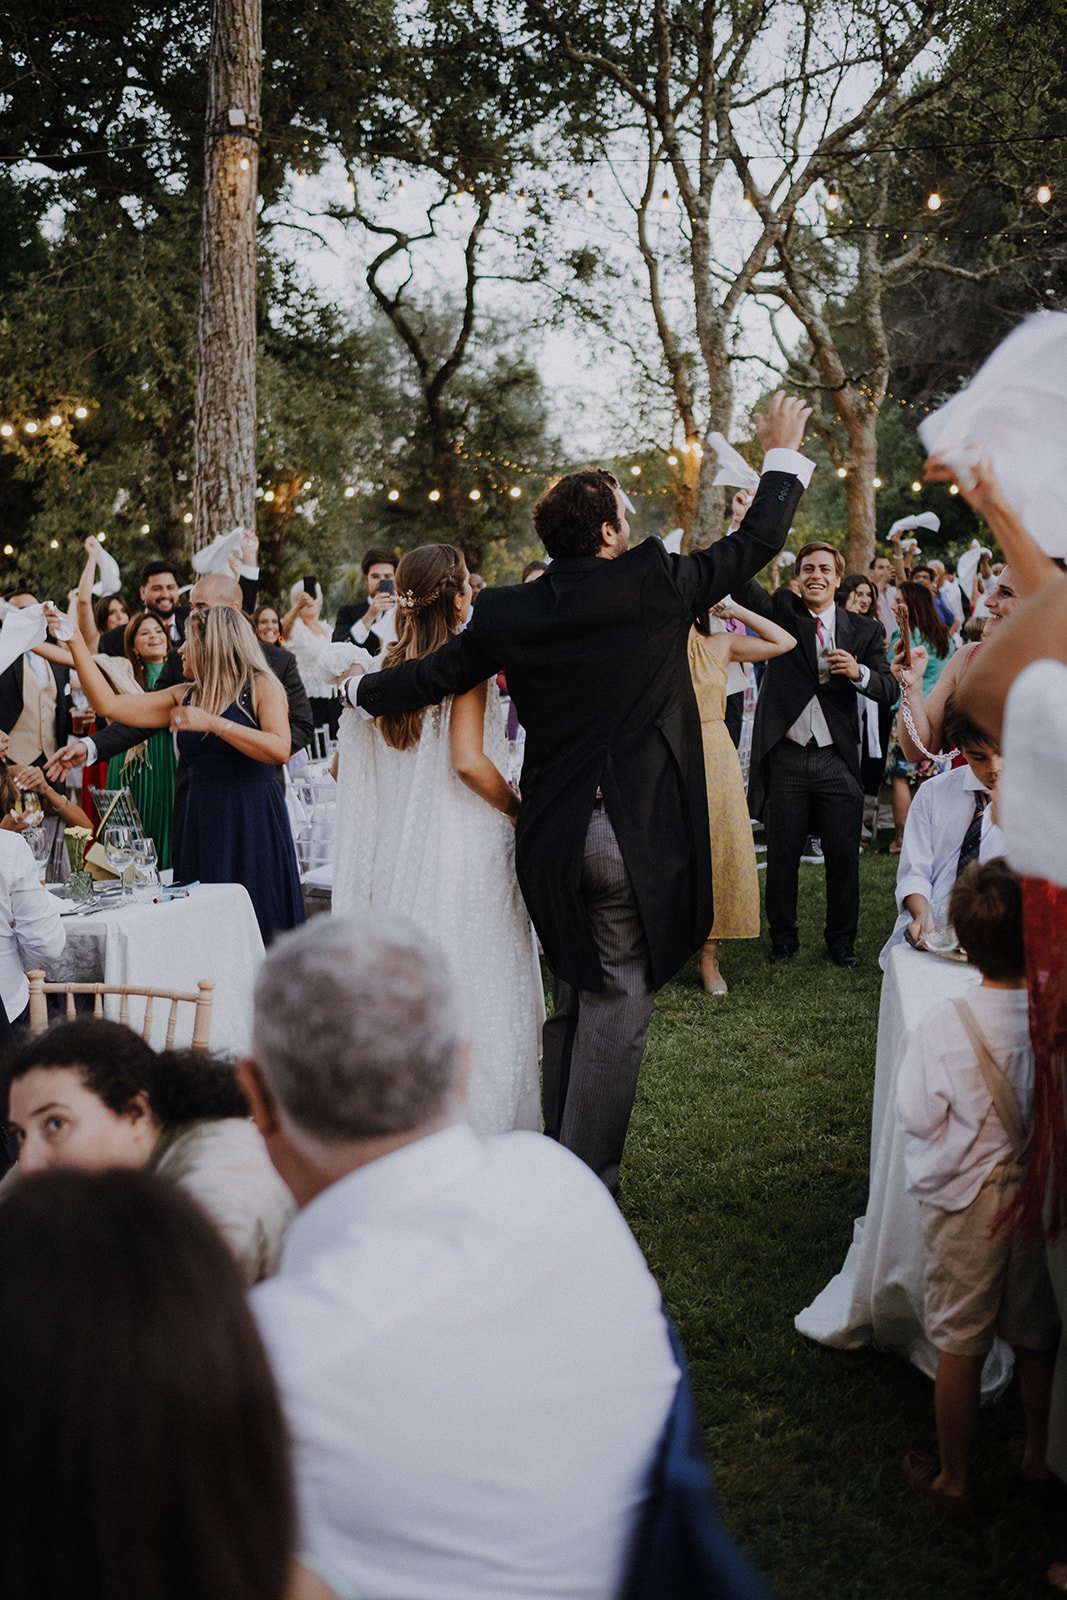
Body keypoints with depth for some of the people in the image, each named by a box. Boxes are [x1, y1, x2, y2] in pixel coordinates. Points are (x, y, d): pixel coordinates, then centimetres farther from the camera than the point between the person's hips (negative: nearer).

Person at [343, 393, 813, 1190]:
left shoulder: (508, 612, 0)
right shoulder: (654, 584, -9)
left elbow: (433, 676, 11)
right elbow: (756, 542, 2)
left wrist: (362, 689, 31)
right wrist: (783, 452, 18)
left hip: (553, 836, 5)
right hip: (637, 834, -4)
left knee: (574, 997, 21)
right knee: (616, 1008, 3)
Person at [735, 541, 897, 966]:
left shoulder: (863, 630, 8)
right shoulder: (781, 610, 6)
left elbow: (890, 690, 5)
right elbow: (741, 582, -11)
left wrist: (859, 673, -16)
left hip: (837, 760, 1)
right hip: (785, 758, -1)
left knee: (843, 855, 5)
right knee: (782, 855, 8)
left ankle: (841, 939, 20)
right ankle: (782, 937, 22)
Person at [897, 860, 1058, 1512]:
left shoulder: (940, 1029, -24)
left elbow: (919, 1118, -13)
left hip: (968, 1205, -2)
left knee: (961, 1343, 14)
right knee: (1038, 1336, 22)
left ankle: (953, 1477, 28)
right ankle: (1040, 1453, 43)